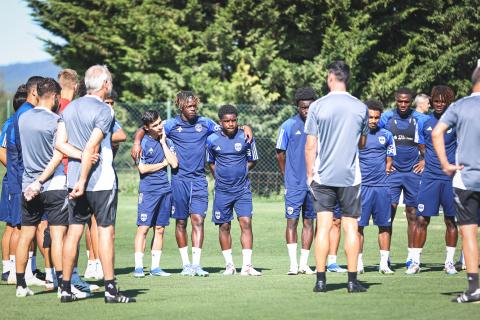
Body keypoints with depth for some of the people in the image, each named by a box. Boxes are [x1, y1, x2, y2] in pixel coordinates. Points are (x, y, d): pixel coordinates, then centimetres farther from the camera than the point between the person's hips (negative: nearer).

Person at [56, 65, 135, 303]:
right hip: (101, 180, -6)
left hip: (74, 178, 6)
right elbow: (91, 147, -18)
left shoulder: (69, 108, 10)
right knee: (106, 230, -3)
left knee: (74, 231, 8)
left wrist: (84, 157, -7)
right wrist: (83, 182, -17)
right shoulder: (104, 111, -11)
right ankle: (110, 289, -4)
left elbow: (60, 144, 2)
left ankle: (66, 288, 8)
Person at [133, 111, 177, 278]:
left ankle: (155, 267, 9)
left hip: (165, 189, 5)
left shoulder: (167, 141, 11)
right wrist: (163, 164, -1)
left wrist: (163, 142, -1)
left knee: (160, 229, 5)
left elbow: (174, 164, 0)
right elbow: (142, 169, -10)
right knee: (143, 227, -7)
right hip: (148, 190, -5)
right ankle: (138, 267, -5)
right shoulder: (143, 143, -3)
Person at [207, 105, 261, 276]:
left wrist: (240, 172, 4)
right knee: (224, 226, 5)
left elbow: (252, 161, 9)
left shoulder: (245, 137, -3)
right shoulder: (212, 139, -2)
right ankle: (229, 265, 16)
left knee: (246, 223, -11)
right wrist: (219, 176, 6)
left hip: (242, 189, -1)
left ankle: (247, 265, -11)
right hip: (222, 191, 1)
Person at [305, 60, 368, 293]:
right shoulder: (360, 107, 1)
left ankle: (321, 280, -1)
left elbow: (310, 146, -3)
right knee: (351, 226, 4)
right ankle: (352, 280, 3)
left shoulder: (318, 106, -5)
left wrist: (309, 174, 7)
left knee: (323, 226, 1)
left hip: (323, 176, -1)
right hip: (350, 176, 1)